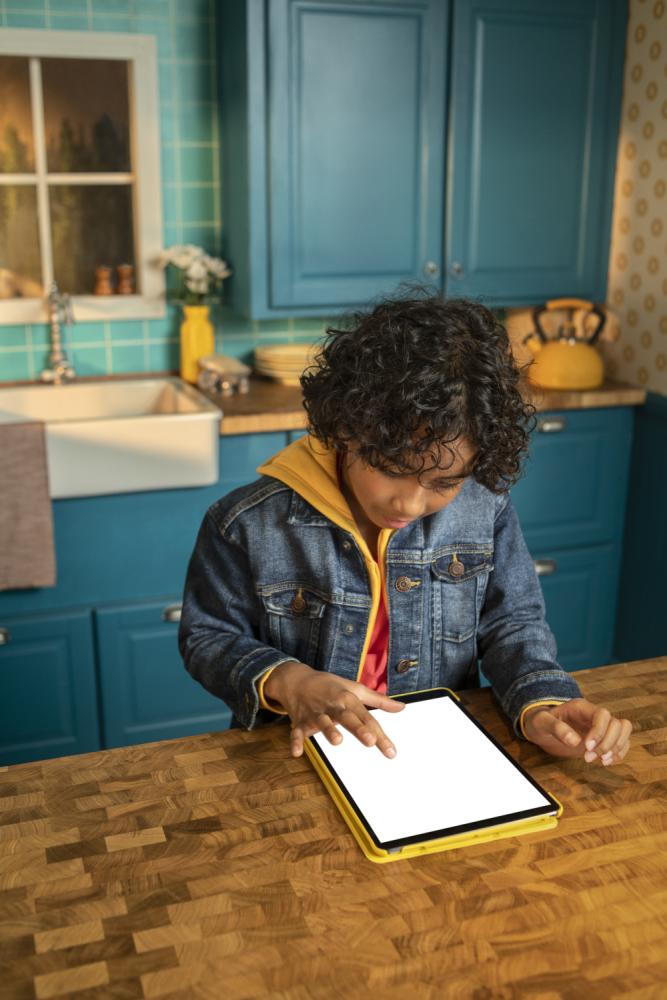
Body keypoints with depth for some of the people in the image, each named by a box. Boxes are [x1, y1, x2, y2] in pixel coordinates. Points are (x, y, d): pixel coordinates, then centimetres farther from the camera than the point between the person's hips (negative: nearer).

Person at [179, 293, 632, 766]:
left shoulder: (487, 512, -6)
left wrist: (541, 704, -15)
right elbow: (209, 638, -1)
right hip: (299, 760, -1)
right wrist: (284, 681, -20)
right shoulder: (248, 524, -13)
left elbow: (512, 622, 4)